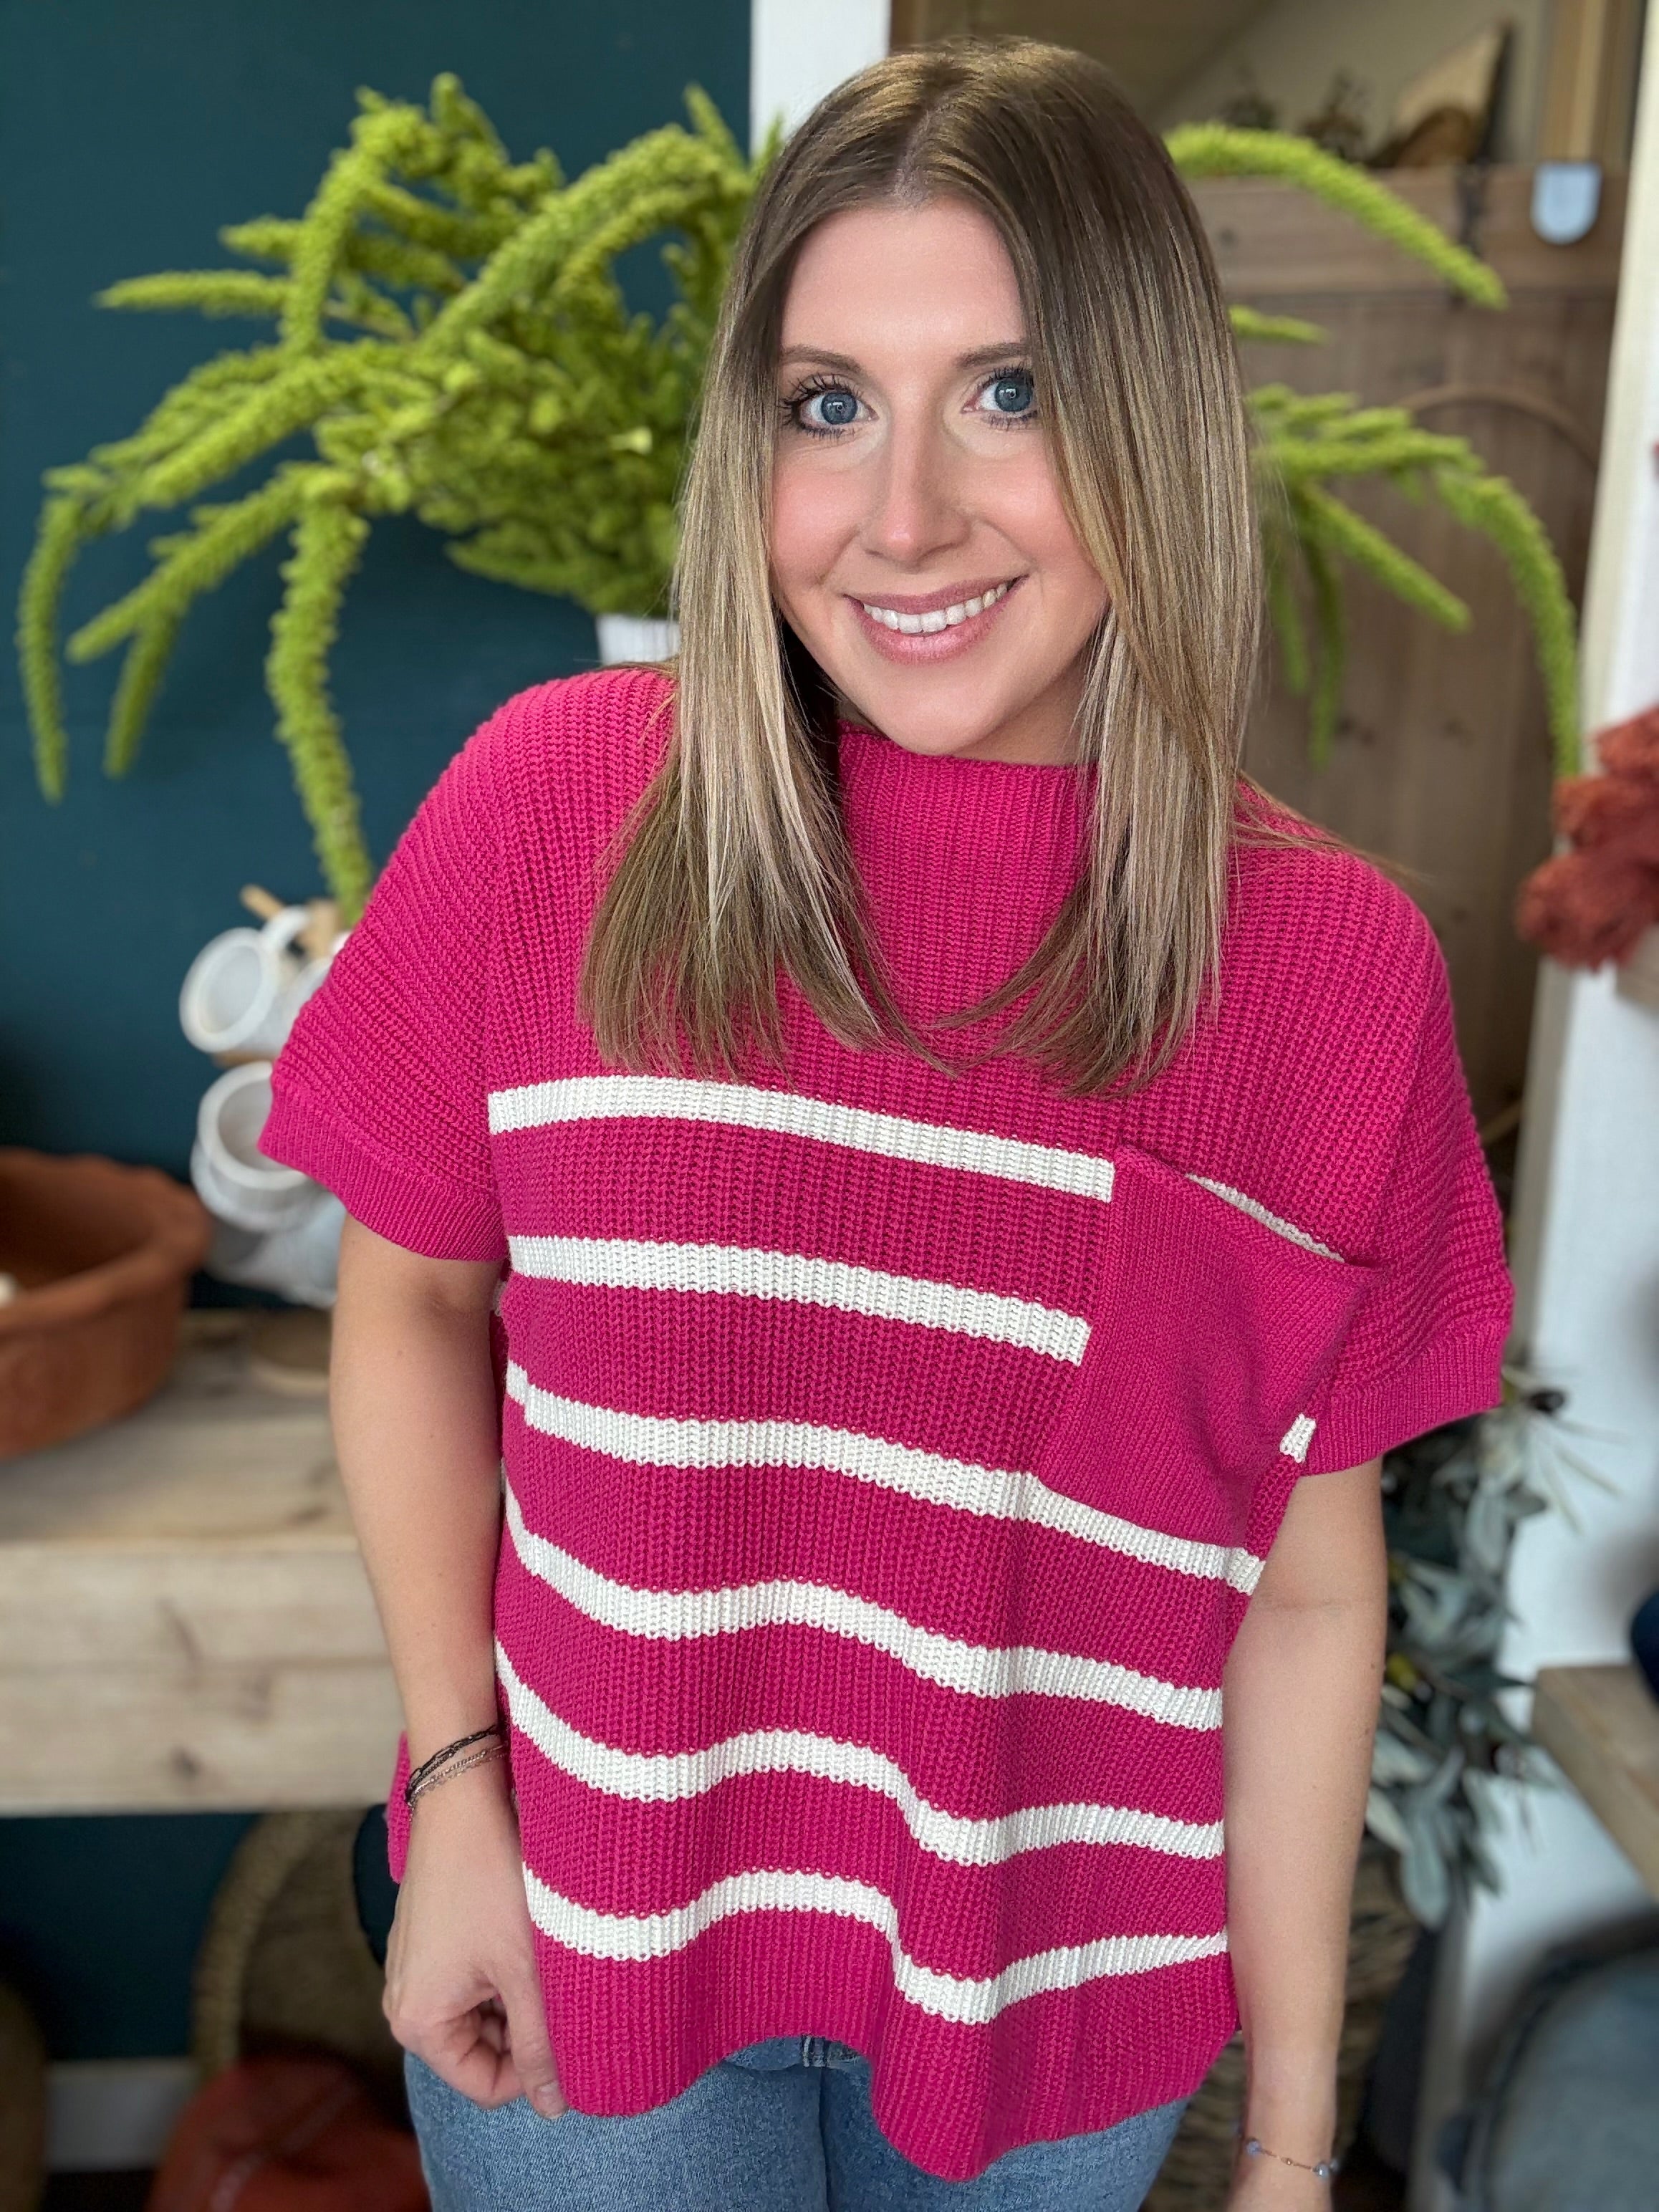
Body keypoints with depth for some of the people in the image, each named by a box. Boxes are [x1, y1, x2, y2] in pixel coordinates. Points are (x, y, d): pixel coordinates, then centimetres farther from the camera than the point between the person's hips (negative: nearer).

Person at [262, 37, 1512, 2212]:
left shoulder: (1340, 967, -13)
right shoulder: (552, 804, -14)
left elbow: (1307, 1591, -7)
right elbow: (412, 1295, -3)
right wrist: (458, 1785, -8)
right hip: (587, 1941, 0)